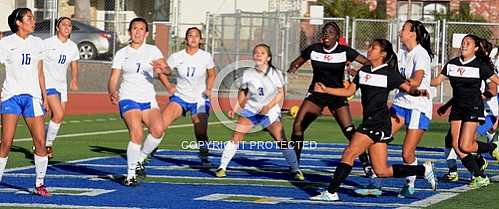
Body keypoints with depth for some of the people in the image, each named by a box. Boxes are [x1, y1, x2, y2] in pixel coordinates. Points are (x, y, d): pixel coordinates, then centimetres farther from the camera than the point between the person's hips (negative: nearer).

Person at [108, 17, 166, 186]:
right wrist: (112, 92, -22)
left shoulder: (153, 51, 6)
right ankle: (131, 174, -9)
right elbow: (113, 79, 0)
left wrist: (161, 68, -34)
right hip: (128, 99, -2)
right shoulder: (122, 53, 4)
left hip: (148, 100, 2)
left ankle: (139, 160, 3)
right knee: (137, 133, -24)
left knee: (158, 130, -23)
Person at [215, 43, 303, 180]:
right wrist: (235, 109, 4)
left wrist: (268, 107, -17)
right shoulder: (248, 74, 1)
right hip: (250, 110, 2)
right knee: (235, 138, -10)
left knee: (282, 141, -11)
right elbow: (243, 93, 13)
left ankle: (295, 170, 0)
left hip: (270, 112, -2)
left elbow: (280, 94, -4)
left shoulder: (275, 73, -4)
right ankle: (222, 167, 0)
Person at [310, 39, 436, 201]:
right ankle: (424, 169, 18)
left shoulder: (389, 73, -5)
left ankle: (331, 193, -7)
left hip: (379, 123, -8)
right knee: (382, 171, 7)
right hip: (369, 122, 8)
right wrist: (325, 90, 17)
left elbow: (408, 88, -8)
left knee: (349, 153, -12)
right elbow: (349, 91, 22)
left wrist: (418, 92, -29)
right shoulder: (363, 71, 15)